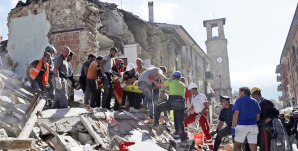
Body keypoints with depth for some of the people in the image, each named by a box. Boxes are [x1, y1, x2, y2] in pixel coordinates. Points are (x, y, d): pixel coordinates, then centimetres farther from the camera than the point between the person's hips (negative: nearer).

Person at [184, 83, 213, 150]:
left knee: (206, 131, -7)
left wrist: (200, 114, -28)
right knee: (184, 121, 0)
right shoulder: (193, 97, 8)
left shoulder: (202, 96, -16)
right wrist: (186, 111, 3)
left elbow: (206, 107, -19)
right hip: (195, 113, 8)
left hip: (202, 114, -8)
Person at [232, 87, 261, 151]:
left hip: (242, 126, -4)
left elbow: (236, 114, -9)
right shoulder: (255, 102, 16)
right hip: (253, 126, 4)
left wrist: (233, 127, -11)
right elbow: (258, 117, 13)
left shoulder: (239, 100, 2)